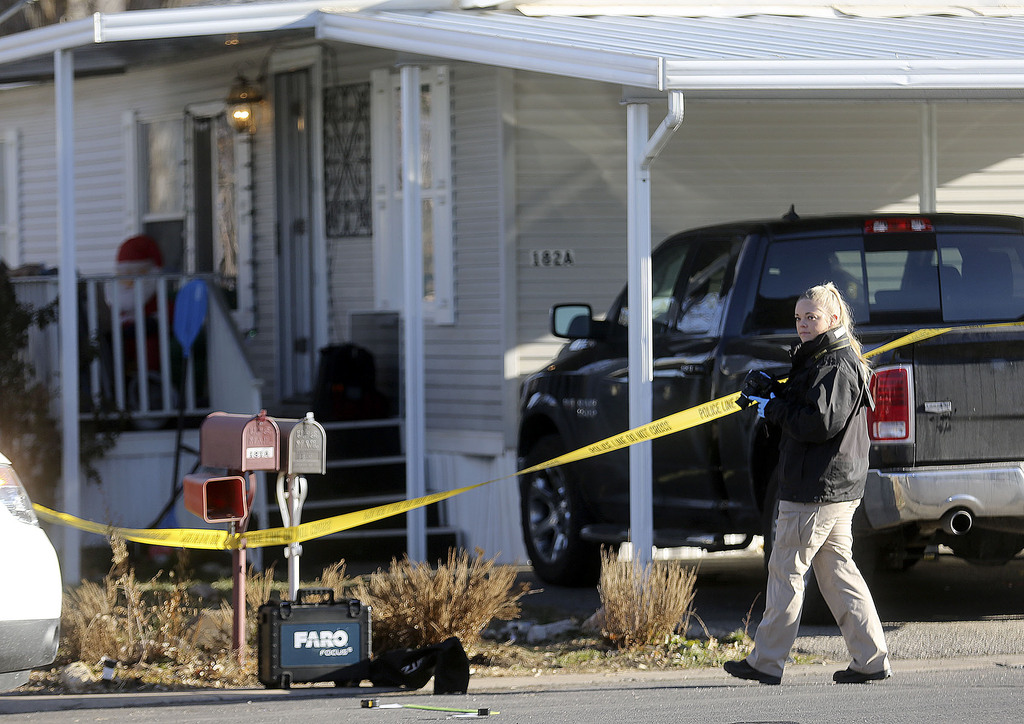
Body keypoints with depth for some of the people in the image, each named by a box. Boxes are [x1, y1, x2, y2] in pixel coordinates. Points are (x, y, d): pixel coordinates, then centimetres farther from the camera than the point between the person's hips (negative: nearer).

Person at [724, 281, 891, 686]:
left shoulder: (837, 366, -16)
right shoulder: (818, 360, 18)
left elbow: (820, 423, -24)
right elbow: (803, 412, 24)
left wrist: (774, 409, -13)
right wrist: (773, 397, 7)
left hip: (817, 490, -11)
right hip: (838, 486, 11)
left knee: (786, 569, -3)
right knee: (836, 571, 11)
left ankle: (766, 662, 3)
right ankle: (871, 660, 9)